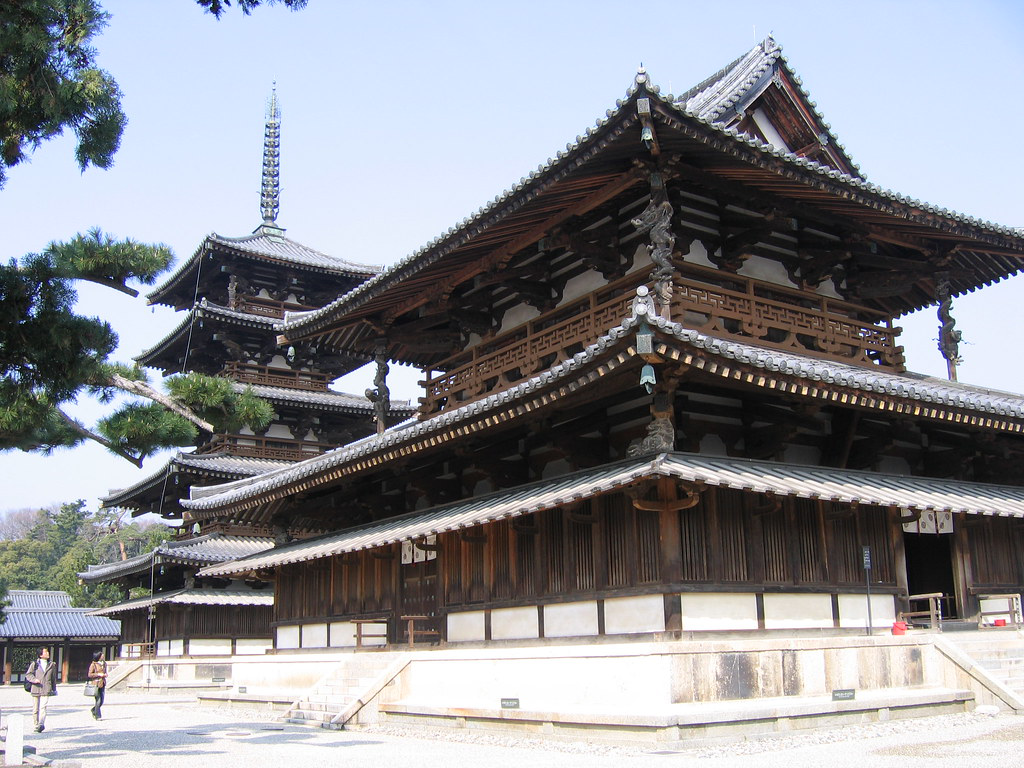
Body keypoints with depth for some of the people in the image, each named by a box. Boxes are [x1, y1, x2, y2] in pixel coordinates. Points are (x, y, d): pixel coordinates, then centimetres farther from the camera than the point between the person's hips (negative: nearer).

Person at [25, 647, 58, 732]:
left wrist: (54, 689, 21)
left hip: (46, 690, 0)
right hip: (35, 690, 1)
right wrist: (34, 679, -14)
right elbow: (28, 674, 5)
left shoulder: (51, 665, 12)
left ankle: (41, 724, -23)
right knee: (35, 709, 5)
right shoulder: (34, 664, 6)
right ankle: (36, 725, 17)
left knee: (43, 707, -16)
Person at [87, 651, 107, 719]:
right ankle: (98, 716, 2)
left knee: (101, 701, 6)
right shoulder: (93, 664, -6)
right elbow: (90, 674, -8)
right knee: (98, 700, -7)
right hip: (96, 683, -6)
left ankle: (93, 710, 31)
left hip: (102, 683, 6)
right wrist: (98, 674, -17)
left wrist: (105, 674, 3)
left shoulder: (104, 664, 14)